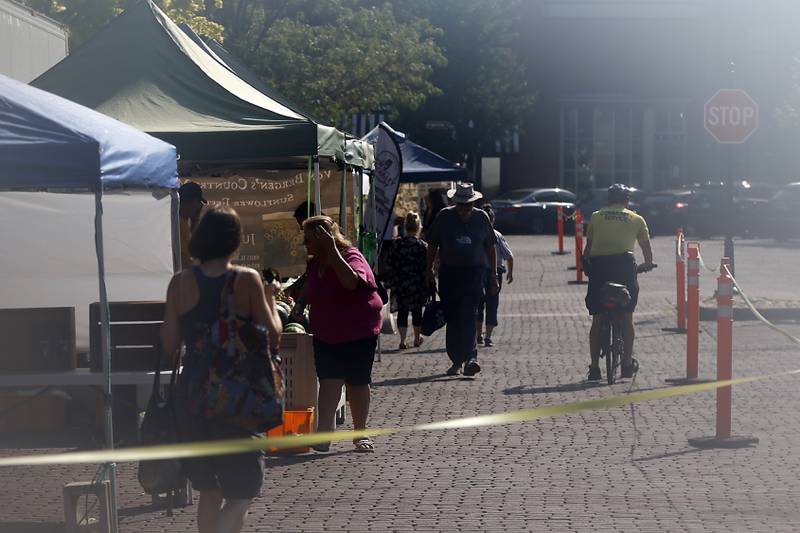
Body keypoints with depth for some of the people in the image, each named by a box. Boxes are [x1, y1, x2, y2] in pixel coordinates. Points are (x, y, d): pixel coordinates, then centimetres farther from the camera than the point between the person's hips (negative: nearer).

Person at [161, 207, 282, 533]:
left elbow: (169, 346, 2)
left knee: (209, 491, 17)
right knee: (242, 492, 5)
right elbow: (272, 338, -6)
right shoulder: (247, 280, -9)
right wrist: (271, 301, 10)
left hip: (195, 395, 3)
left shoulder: (181, 283, -2)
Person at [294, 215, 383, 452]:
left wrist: (332, 251, -37)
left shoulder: (351, 257, -16)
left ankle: (360, 434, 20)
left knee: (357, 383, 5)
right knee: (329, 381, -7)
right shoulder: (315, 264, 7)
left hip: (358, 332, -5)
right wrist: (299, 304, 7)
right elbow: (310, 290, 28)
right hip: (325, 333, 5)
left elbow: (351, 282, -38)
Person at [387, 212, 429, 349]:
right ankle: (417, 339, 24)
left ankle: (402, 340, -4)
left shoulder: (397, 244, -1)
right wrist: (427, 286, 0)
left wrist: (393, 284, 8)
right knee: (417, 310, 13)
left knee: (402, 311, 6)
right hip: (417, 285, -1)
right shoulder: (422, 245, -6)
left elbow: (391, 266, 1)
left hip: (400, 285, 1)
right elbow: (426, 267, -7)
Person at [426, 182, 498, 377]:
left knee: (469, 315, -15)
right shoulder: (444, 217, 2)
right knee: (452, 318, 3)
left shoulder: (481, 218, 4)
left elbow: (490, 248, 11)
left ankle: (470, 357, -22)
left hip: (474, 273, -1)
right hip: (449, 272, 1)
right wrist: (429, 271, 5)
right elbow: (432, 245, 9)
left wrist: (493, 276, 9)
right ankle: (456, 361, 12)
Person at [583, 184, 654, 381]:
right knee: (627, 317, 11)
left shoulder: (596, 216, 18)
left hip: (598, 264, 1)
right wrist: (648, 264, 44)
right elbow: (646, 246, 26)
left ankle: (594, 367, 7)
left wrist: (586, 264, 32)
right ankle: (627, 362, 10)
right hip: (624, 262, -1)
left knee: (597, 319, 7)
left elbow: (588, 247, 17)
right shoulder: (636, 219, 17)